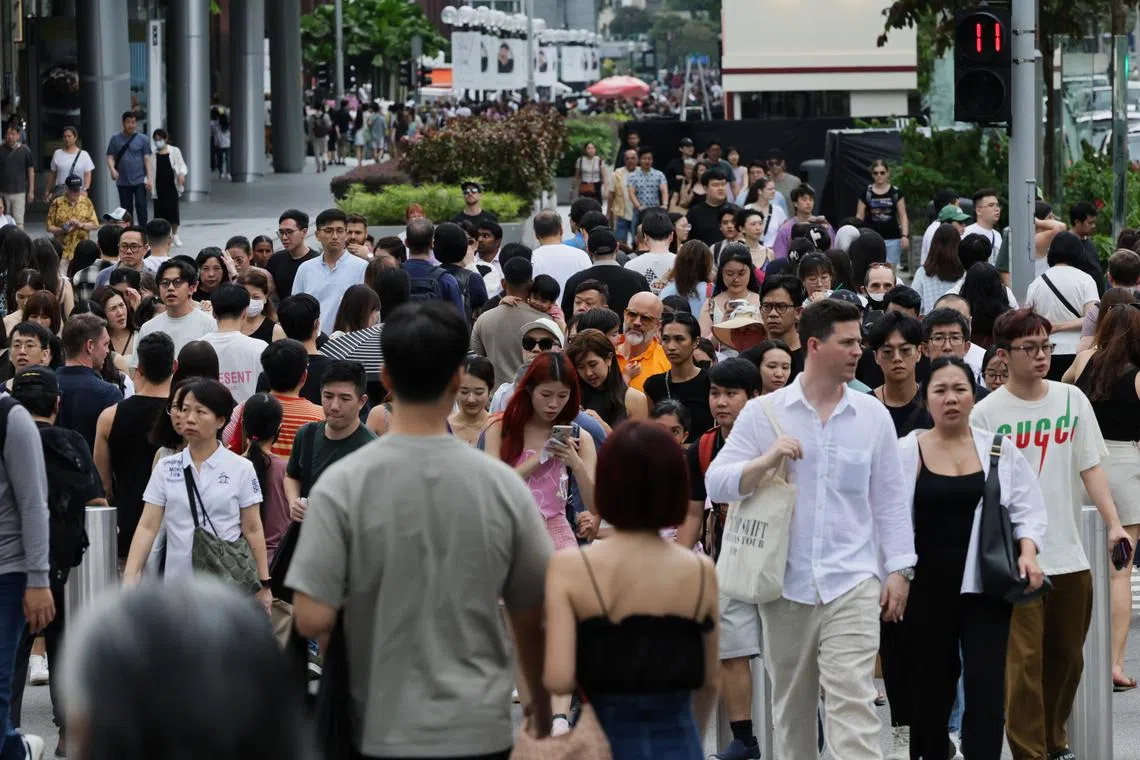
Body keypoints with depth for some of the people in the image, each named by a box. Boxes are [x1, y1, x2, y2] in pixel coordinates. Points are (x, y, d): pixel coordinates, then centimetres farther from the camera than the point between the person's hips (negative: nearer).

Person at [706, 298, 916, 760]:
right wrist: (766, 461, -17)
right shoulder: (765, 414, 3)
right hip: (786, 583, 1)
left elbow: (890, 500, 9)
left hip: (852, 583, -1)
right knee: (792, 705, 11)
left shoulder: (873, 416, 6)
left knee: (853, 700, -12)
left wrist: (899, 569, 3)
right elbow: (716, 484, -1)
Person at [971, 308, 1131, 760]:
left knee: (1066, 658, 13)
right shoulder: (987, 413, -4)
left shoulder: (1071, 400, 6)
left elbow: (1090, 467, 5)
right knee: (1024, 660, -7)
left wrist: (1114, 524, -7)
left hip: (1070, 554, 4)